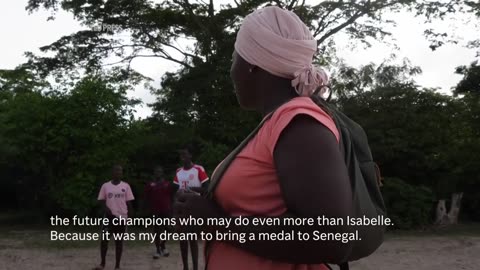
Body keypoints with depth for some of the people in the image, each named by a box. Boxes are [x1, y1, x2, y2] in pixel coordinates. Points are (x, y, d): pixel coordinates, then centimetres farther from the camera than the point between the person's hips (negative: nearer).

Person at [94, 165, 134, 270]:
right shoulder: (105, 186, 3)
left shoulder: (126, 186, 2)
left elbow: (129, 202, 3)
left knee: (119, 241, 6)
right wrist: (105, 208, -15)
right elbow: (102, 200, 5)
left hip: (122, 216, 0)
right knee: (104, 239, -4)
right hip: (109, 216, 0)